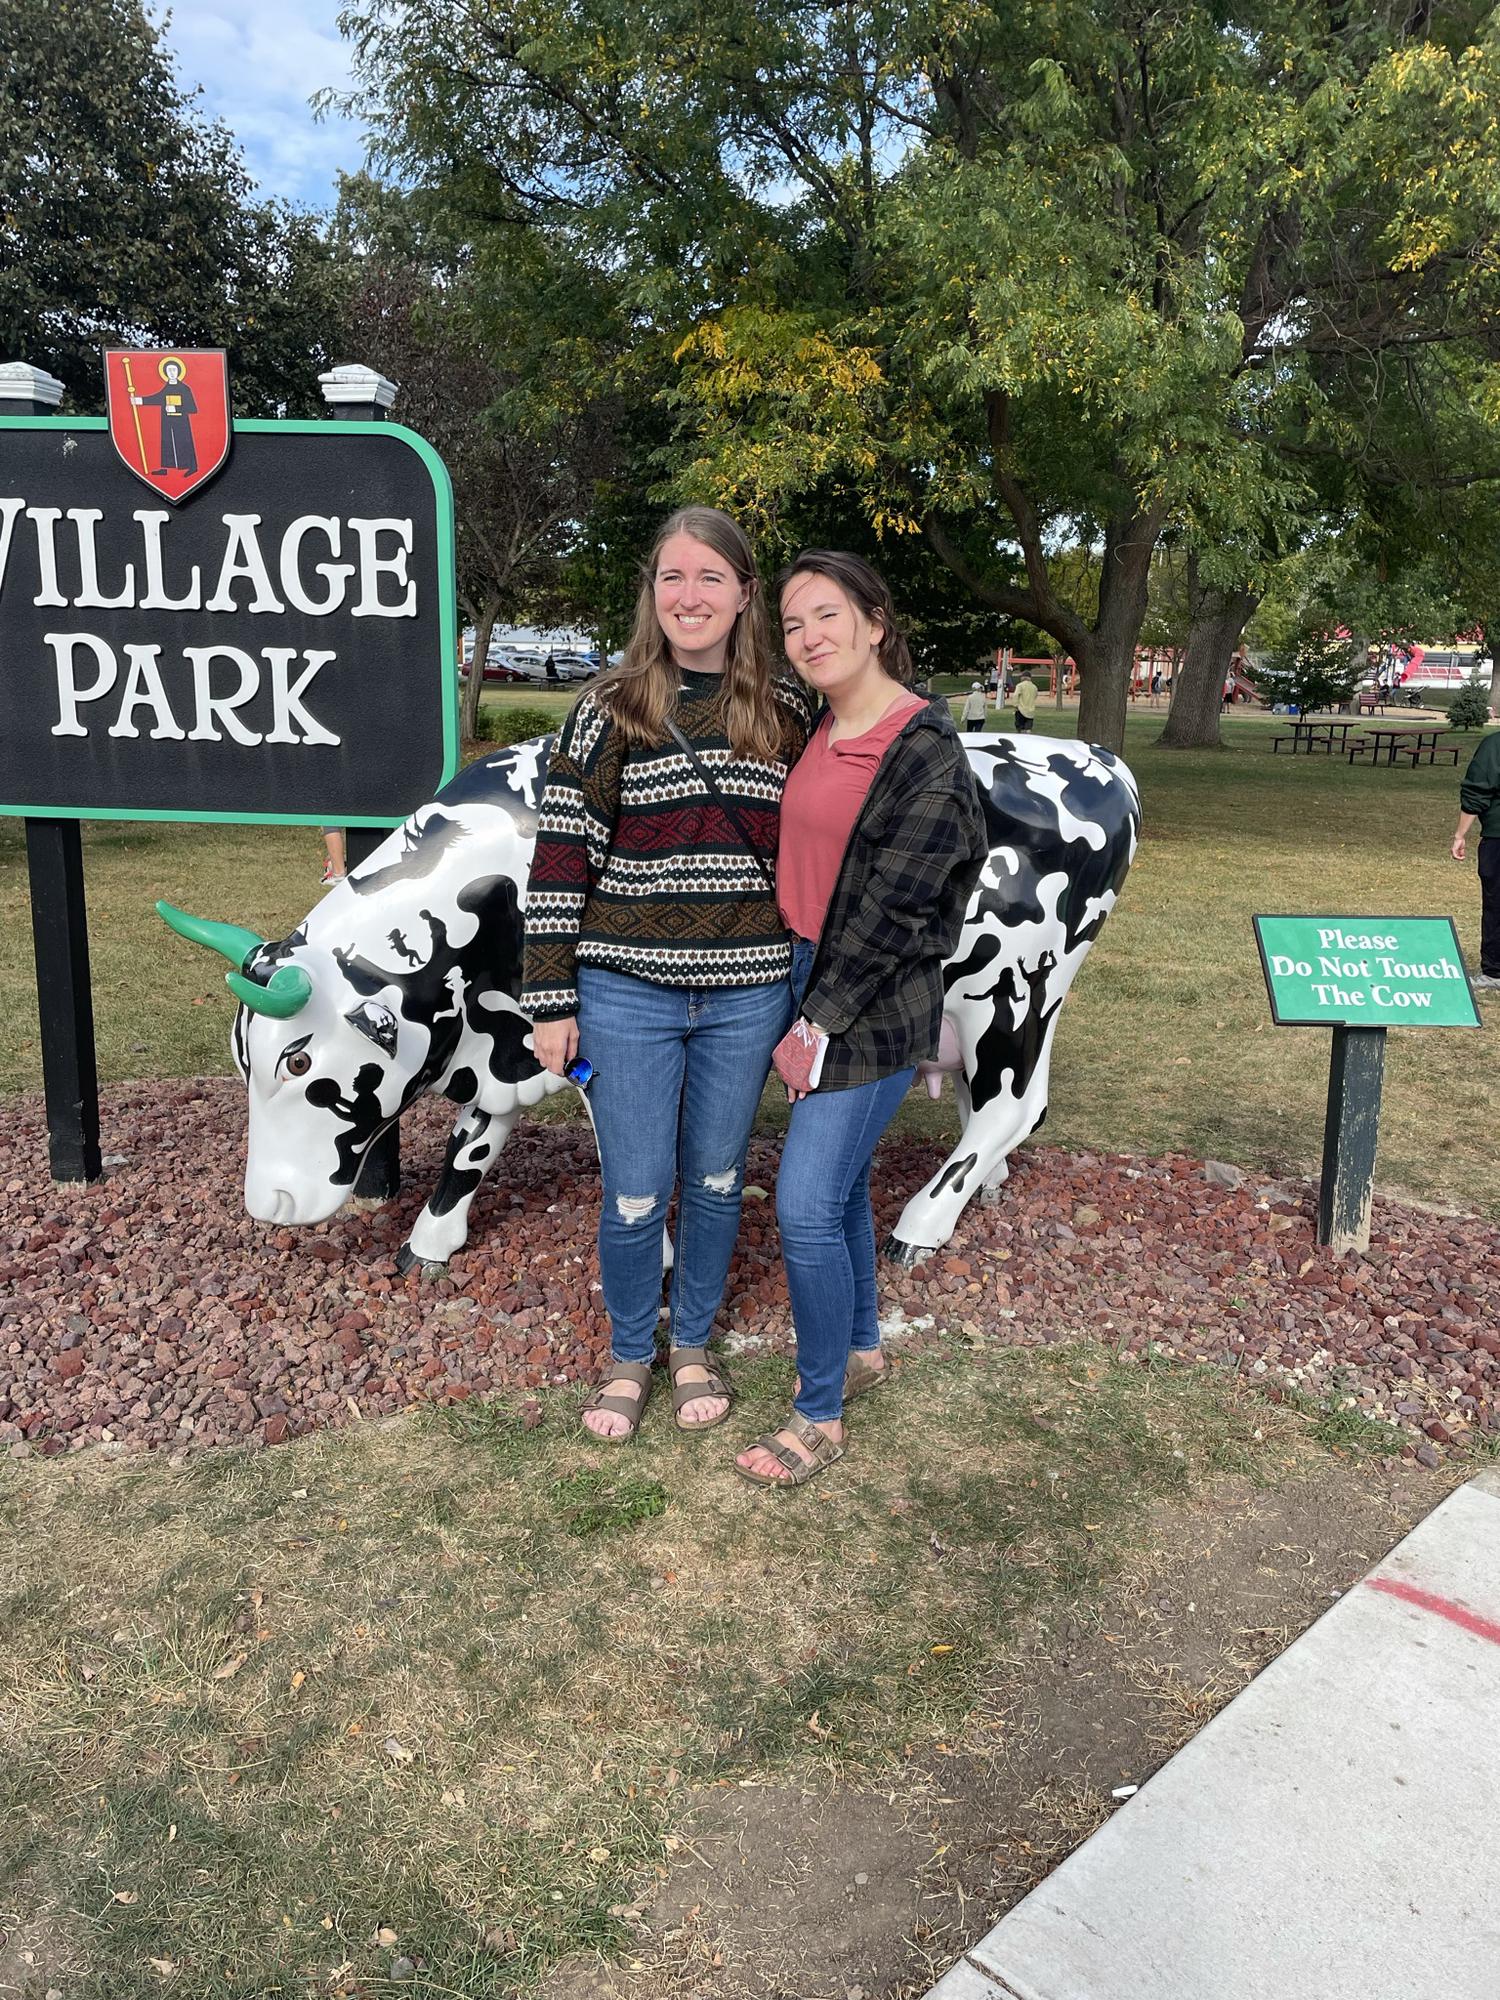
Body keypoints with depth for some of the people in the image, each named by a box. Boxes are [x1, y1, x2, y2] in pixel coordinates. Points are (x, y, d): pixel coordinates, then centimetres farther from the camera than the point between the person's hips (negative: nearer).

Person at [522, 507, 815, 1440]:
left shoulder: (788, 710, 3)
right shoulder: (609, 708, -4)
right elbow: (560, 858, -5)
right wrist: (551, 1002, -7)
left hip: (748, 995, 2)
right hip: (628, 993, -2)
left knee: (716, 1181, 16)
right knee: (635, 1194, 5)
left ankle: (693, 1345, 38)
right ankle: (628, 1357, 31)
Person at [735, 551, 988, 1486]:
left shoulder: (926, 752, -16)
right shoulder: (817, 733, 8)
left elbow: (892, 910, -19)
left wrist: (817, 1024, -16)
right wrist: (800, 1012, 9)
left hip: (871, 1011, -8)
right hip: (809, 983, 8)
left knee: (807, 1207, -7)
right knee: (838, 1186, 19)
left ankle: (821, 1417, 9)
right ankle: (861, 1347, 39)